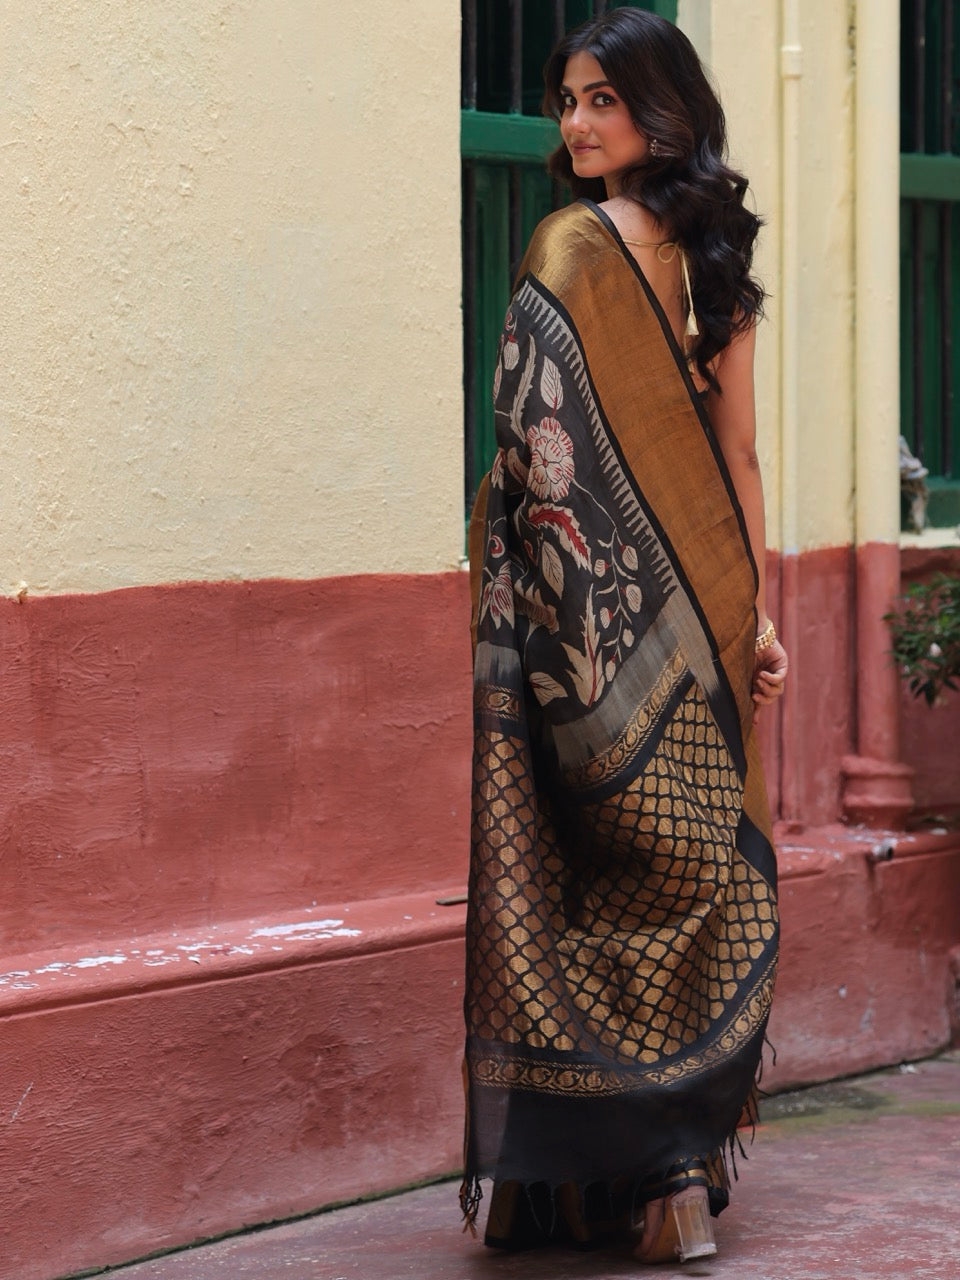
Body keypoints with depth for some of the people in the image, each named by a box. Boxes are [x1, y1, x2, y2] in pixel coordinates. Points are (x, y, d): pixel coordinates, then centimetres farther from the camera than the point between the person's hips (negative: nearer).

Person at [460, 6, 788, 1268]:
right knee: (702, 861, 10)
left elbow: (541, 440, -16)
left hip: (599, 584, -6)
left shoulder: (573, 247, -10)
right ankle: (687, 1164, 12)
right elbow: (738, 449, 10)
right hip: (703, 594, 6)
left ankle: (600, 1175, 0)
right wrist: (758, 608, 12)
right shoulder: (714, 250, 10)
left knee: (599, 871, -2)